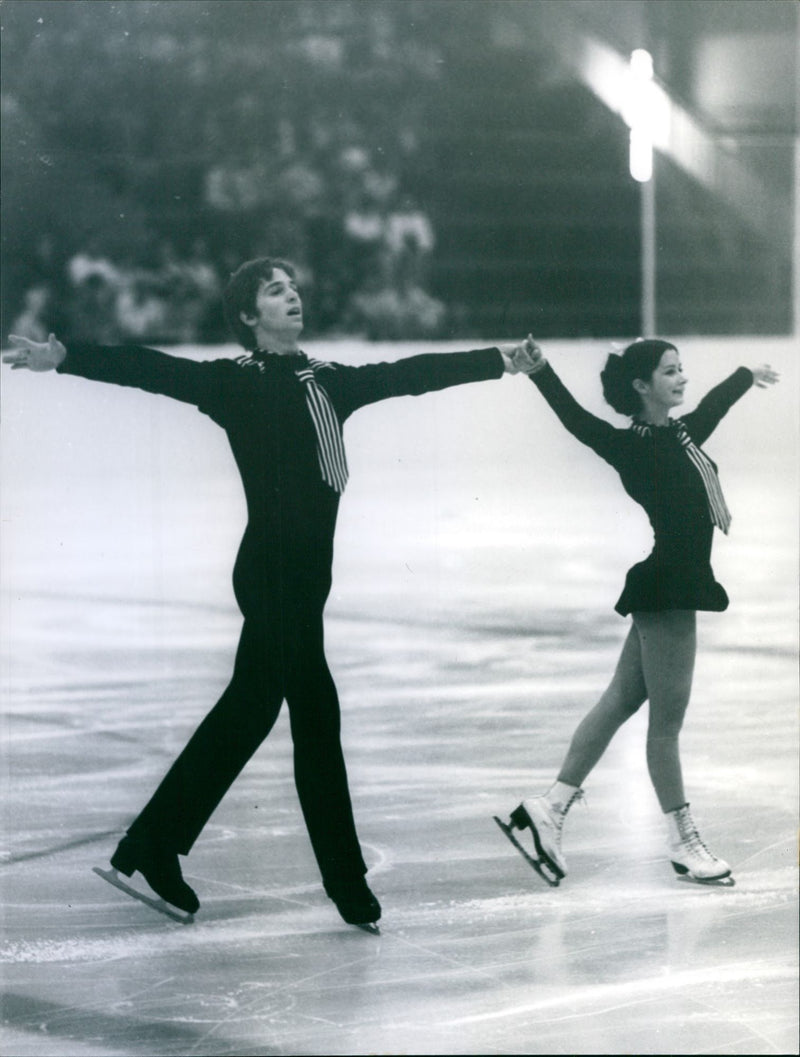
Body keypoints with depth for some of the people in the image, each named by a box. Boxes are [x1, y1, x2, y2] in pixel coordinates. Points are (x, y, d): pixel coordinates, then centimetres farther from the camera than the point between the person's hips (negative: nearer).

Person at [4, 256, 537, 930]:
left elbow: (410, 374, 21)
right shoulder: (236, 383, -7)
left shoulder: (326, 382, 13)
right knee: (316, 711, -5)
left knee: (251, 708, 12)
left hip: (306, 570, 8)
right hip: (272, 566, -8)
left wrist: (497, 361, 27)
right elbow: (152, 371, -17)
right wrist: (64, 359, -30)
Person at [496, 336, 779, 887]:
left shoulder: (681, 434, 12)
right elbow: (579, 422, -27)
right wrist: (541, 372, -43)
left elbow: (714, 404, 31)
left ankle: (548, 809, 15)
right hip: (663, 587, -9)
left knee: (620, 703, 11)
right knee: (667, 719, 2)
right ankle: (684, 841, 12)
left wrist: (749, 376, 51)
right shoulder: (631, 446, -12)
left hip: (680, 585, 9)